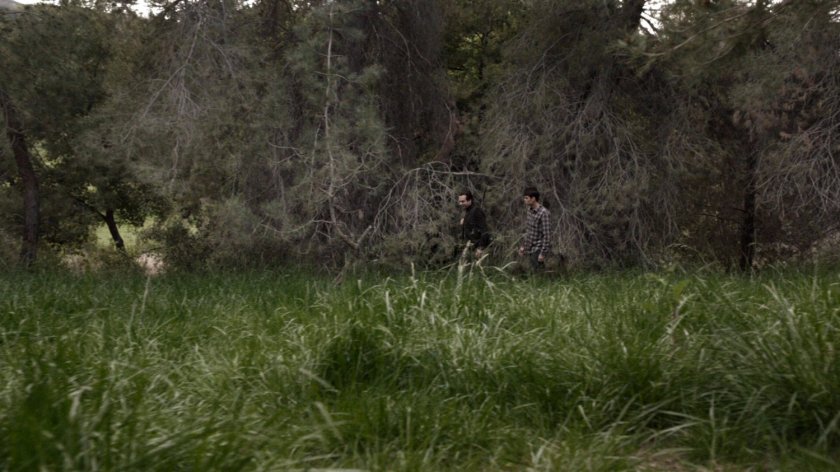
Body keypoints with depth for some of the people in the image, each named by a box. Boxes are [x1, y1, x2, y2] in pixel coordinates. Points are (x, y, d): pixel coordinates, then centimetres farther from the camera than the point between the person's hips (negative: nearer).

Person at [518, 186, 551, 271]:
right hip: (530, 249, 8)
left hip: (538, 249, -8)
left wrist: (543, 253, -21)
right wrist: (523, 245, 17)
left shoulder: (543, 213, -20)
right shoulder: (530, 210, 6)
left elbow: (547, 235, -20)